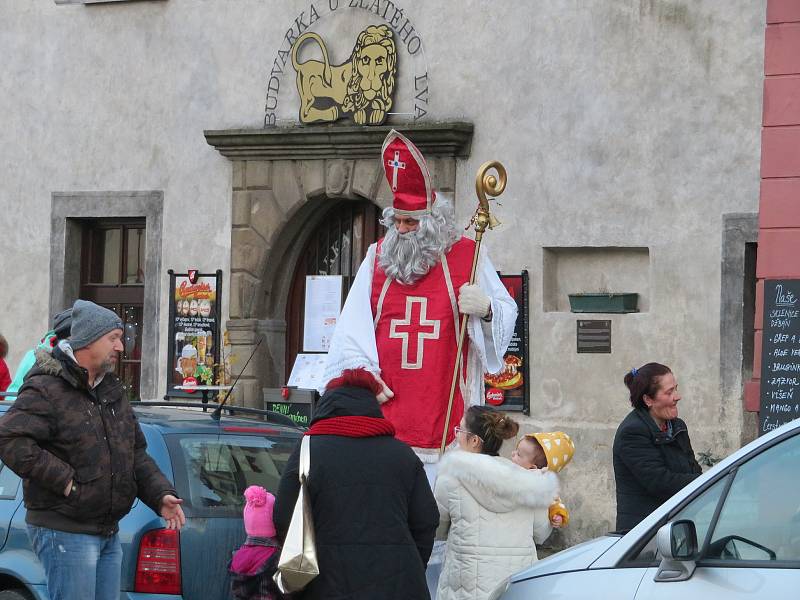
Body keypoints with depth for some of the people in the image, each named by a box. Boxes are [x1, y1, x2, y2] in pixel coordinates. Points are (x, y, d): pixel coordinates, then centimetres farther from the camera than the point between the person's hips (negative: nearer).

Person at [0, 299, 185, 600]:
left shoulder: (111, 390, 16)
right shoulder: (46, 390, -13)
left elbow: (136, 454, 22)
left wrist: (161, 495, 6)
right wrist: (65, 480, -25)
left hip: (107, 531, 9)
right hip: (65, 531, -9)